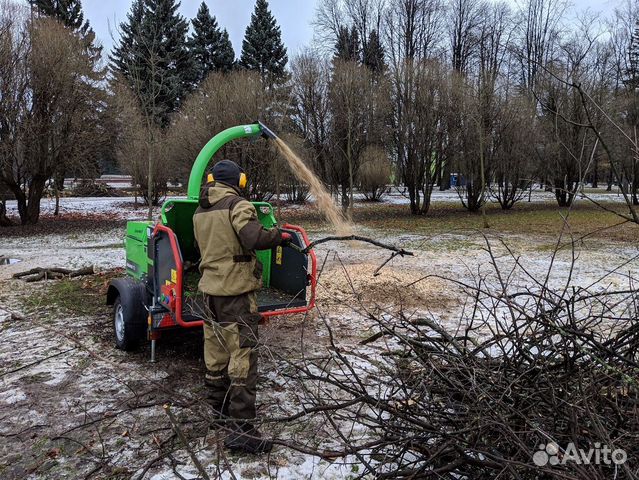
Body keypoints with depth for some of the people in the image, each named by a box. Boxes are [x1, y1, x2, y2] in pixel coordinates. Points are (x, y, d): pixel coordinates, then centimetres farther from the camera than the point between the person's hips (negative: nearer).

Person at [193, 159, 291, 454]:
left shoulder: (200, 212, 10)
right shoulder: (238, 206, -13)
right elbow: (254, 238, -27)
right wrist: (280, 236, -11)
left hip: (210, 288, 8)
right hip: (236, 291, -8)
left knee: (216, 349, 19)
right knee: (242, 356, -6)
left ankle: (218, 402, 36)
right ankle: (241, 429, -4)